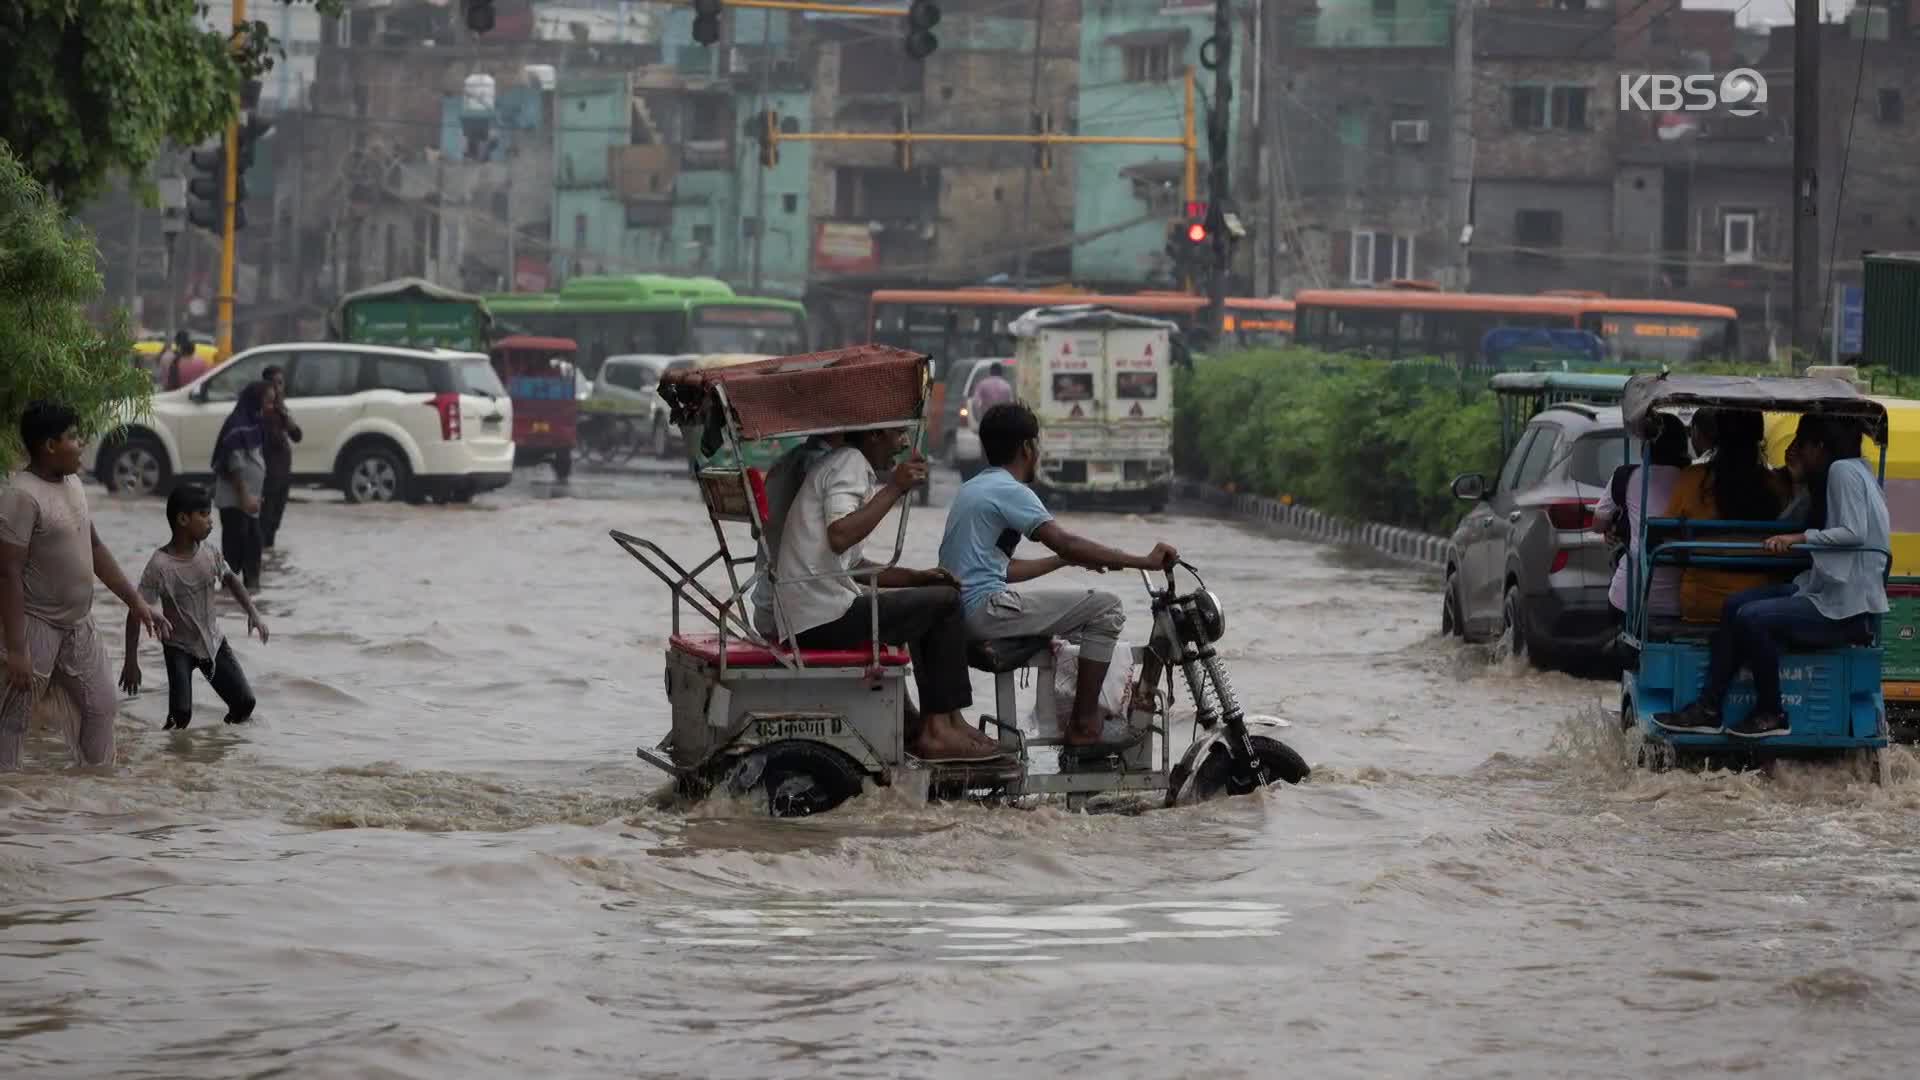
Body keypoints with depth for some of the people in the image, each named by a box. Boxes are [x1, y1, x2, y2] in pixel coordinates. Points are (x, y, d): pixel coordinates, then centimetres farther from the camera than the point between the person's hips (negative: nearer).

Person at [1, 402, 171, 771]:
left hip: (78, 623, 9)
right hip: (37, 625, -9)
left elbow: (94, 548, 16)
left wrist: (135, 601, 14)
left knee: (100, 705, 15)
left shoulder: (73, 484, 5)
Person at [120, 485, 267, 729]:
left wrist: (252, 611, 1)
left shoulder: (209, 555, -10)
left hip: (213, 641, 5)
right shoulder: (161, 565, -27)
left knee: (245, 703, 6)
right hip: (179, 647, -5)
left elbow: (230, 579, 13)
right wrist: (131, 662, -22)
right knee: (180, 716, -18)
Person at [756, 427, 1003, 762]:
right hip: (824, 616, -11)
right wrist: (894, 490, -19)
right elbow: (839, 536, -26)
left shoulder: (835, 465, 23)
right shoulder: (850, 462, -8)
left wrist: (917, 577, 16)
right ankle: (940, 727, -1)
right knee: (945, 603, -4)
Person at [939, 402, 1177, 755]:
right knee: (1105, 608, -7)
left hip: (960, 613, 10)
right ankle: (1085, 726, -6)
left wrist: (1068, 560, 24)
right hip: (986, 610, -10)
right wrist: (1144, 562, -18)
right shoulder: (1008, 491, -11)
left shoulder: (973, 488, 20)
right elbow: (1064, 542, -21)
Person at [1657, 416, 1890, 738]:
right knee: (1735, 606, 1)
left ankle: (1771, 716, -9)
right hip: (1822, 589, 11)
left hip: (1846, 606, -11)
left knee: (1752, 618, -23)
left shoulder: (1843, 471, -11)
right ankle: (1708, 708, -2)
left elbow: (1855, 532, -22)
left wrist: (1799, 538, -22)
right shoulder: (1835, 474, 20)